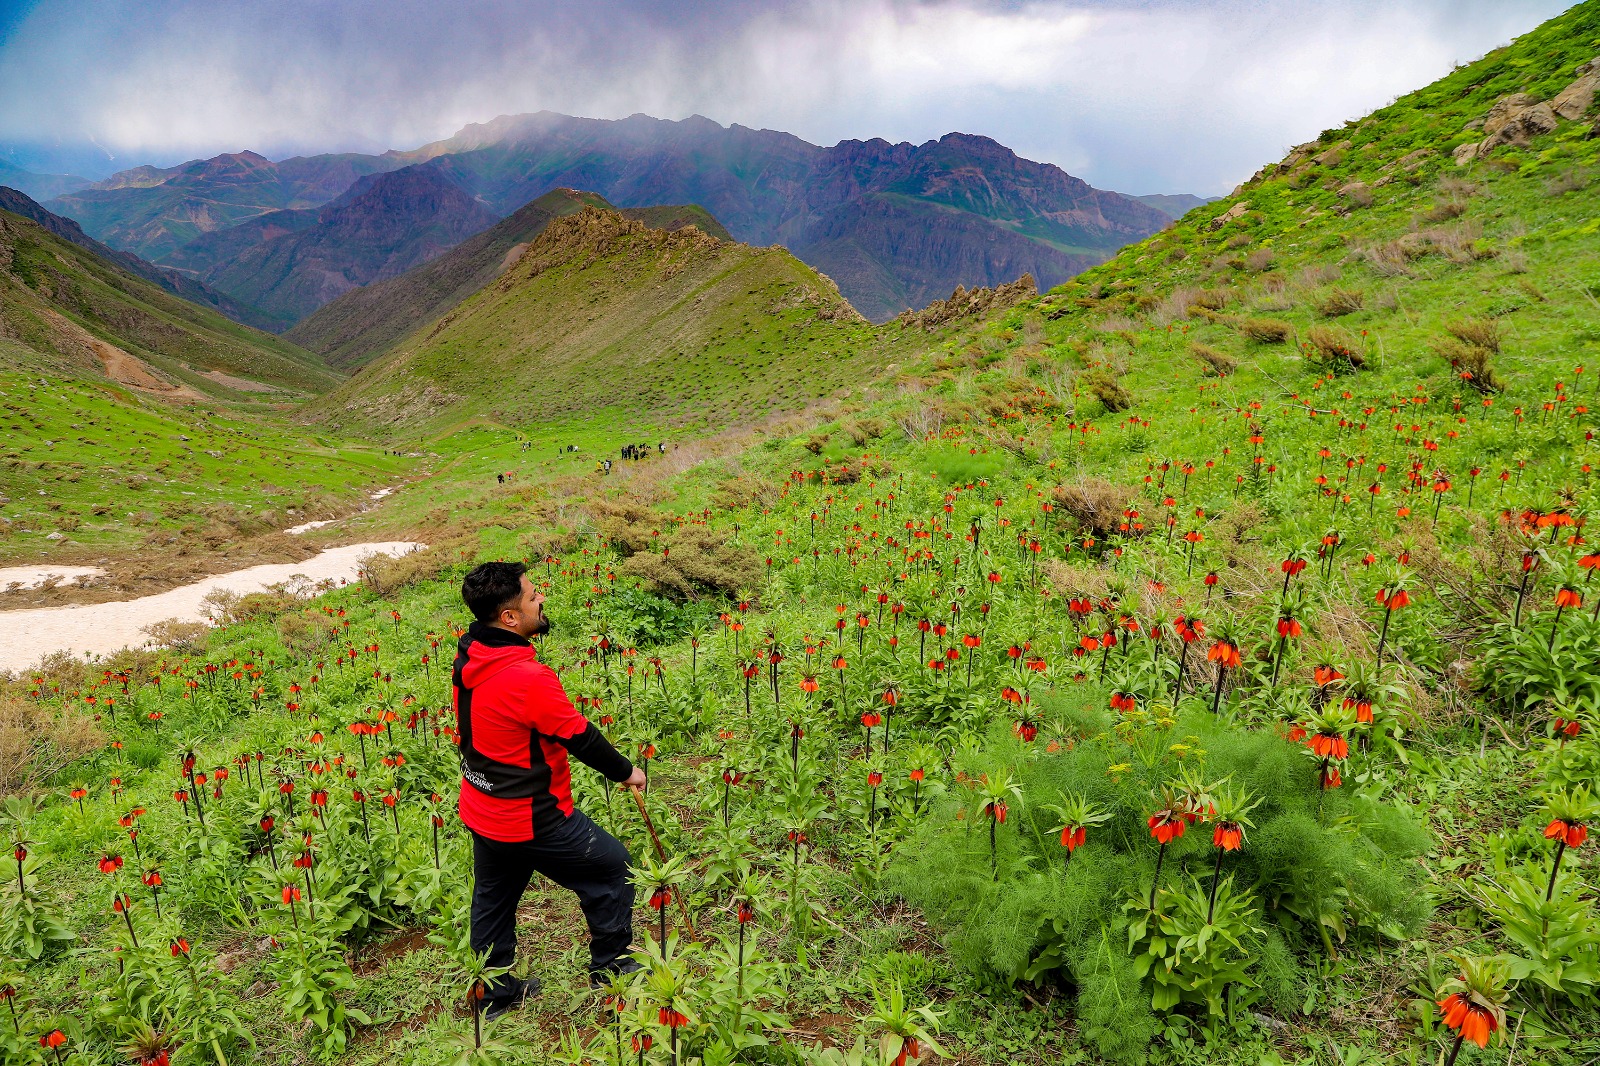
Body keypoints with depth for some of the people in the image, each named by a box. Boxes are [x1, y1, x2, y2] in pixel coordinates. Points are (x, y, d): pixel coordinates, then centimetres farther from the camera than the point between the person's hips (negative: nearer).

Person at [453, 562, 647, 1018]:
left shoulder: (468, 658, -5)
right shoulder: (528, 678, -31)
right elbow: (581, 737, -21)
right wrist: (625, 771, -4)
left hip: (481, 814, 9)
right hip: (531, 820, -8)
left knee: (493, 900, 23)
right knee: (610, 864, 11)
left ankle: (495, 995, 41)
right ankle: (610, 968, 27)